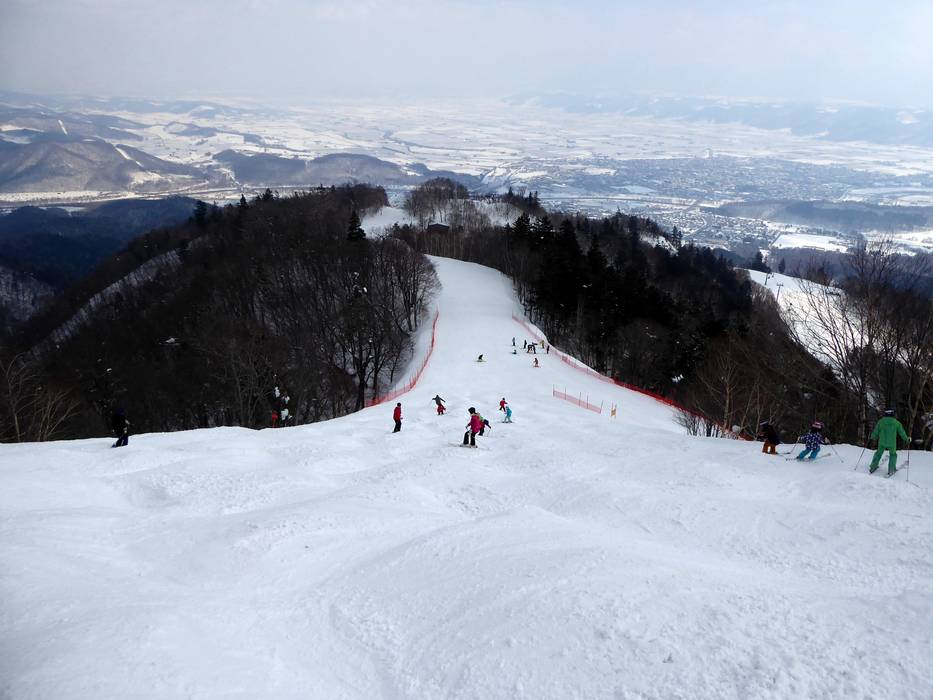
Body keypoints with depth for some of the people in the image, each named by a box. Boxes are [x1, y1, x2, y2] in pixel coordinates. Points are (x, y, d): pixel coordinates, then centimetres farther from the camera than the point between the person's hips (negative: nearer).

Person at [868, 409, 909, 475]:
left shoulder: (880, 422, -2)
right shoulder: (896, 423, -4)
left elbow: (875, 432, 2)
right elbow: (902, 432, 2)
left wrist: (872, 437, 21)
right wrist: (906, 439, 18)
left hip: (882, 443, 1)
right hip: (892, 444, -1)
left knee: (878, 454, 20)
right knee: (893, 455, 21)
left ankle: (872, 468, 21)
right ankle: (891, 470, 18)